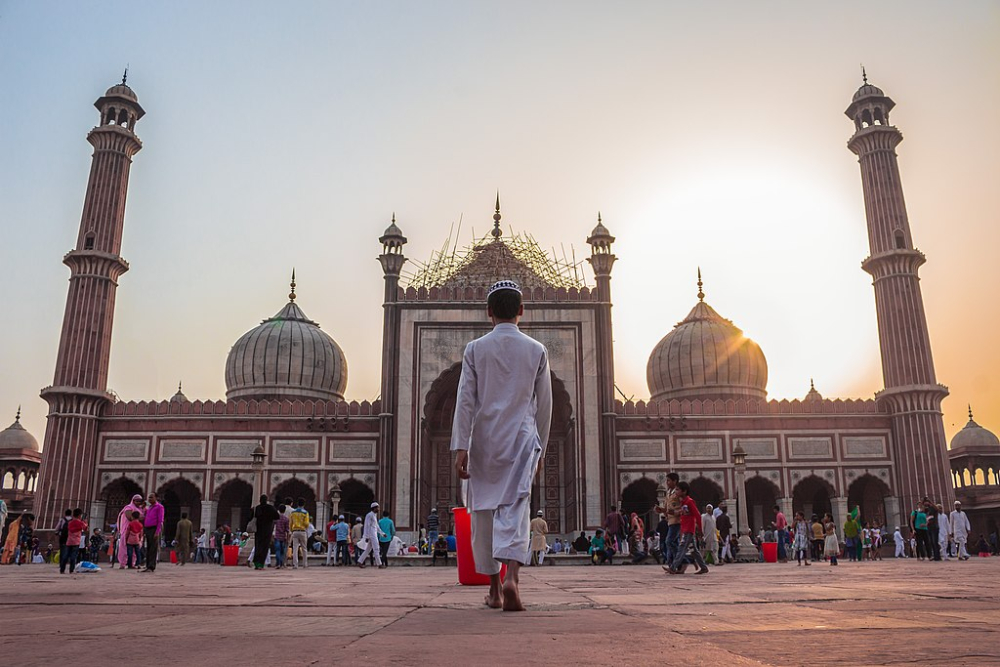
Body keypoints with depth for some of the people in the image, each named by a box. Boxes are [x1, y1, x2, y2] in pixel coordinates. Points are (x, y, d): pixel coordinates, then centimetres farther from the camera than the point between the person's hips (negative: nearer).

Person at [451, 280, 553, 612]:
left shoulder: (475, 349, 3)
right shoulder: (537, 350, 6)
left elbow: (465, 401, -3)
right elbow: (544, 405, 9)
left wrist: (460, 447, -3)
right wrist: (540, 447, 19)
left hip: (484, 440, 0)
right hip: (522, 438, 0)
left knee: (484, 510, 11)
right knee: (516, 508, -6)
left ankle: (494, 589, 19)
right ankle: (512, 577, -28)